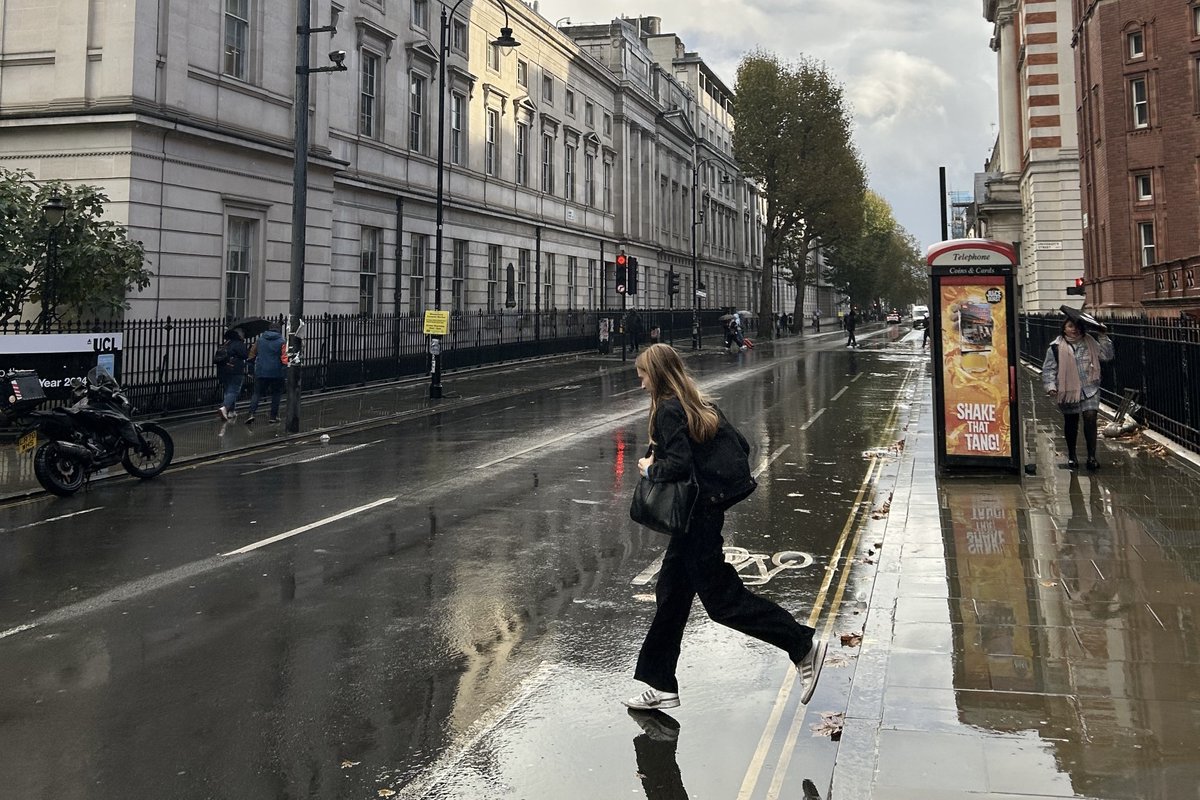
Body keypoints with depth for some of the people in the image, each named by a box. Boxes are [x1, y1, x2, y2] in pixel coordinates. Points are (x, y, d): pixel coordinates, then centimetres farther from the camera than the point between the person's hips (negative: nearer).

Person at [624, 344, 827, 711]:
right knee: (671, 593, 13)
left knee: (721, 598, -2)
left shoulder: (668, 410, -15)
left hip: (698, 514, -10)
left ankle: (804, 645, 2)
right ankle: (661, 687, 20)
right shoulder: (700, 404, 12)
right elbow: (741, 445, 13)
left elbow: (678, 464, -25)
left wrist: (650, 469, -8)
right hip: (703, 511, 10)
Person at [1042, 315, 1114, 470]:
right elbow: (1048, 369, -3)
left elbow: (1107, 356, 3)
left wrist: (1104, 338, -5)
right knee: (1071, 423, 11)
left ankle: (1091, 456, -4)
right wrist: (1050, 386, -13)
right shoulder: (1056, 347, -4)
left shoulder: (1090, 343, 4)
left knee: (1090, 419, -10)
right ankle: (1071, 456, 26)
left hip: (1089, 390, 1)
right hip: (1068, 391, -1)